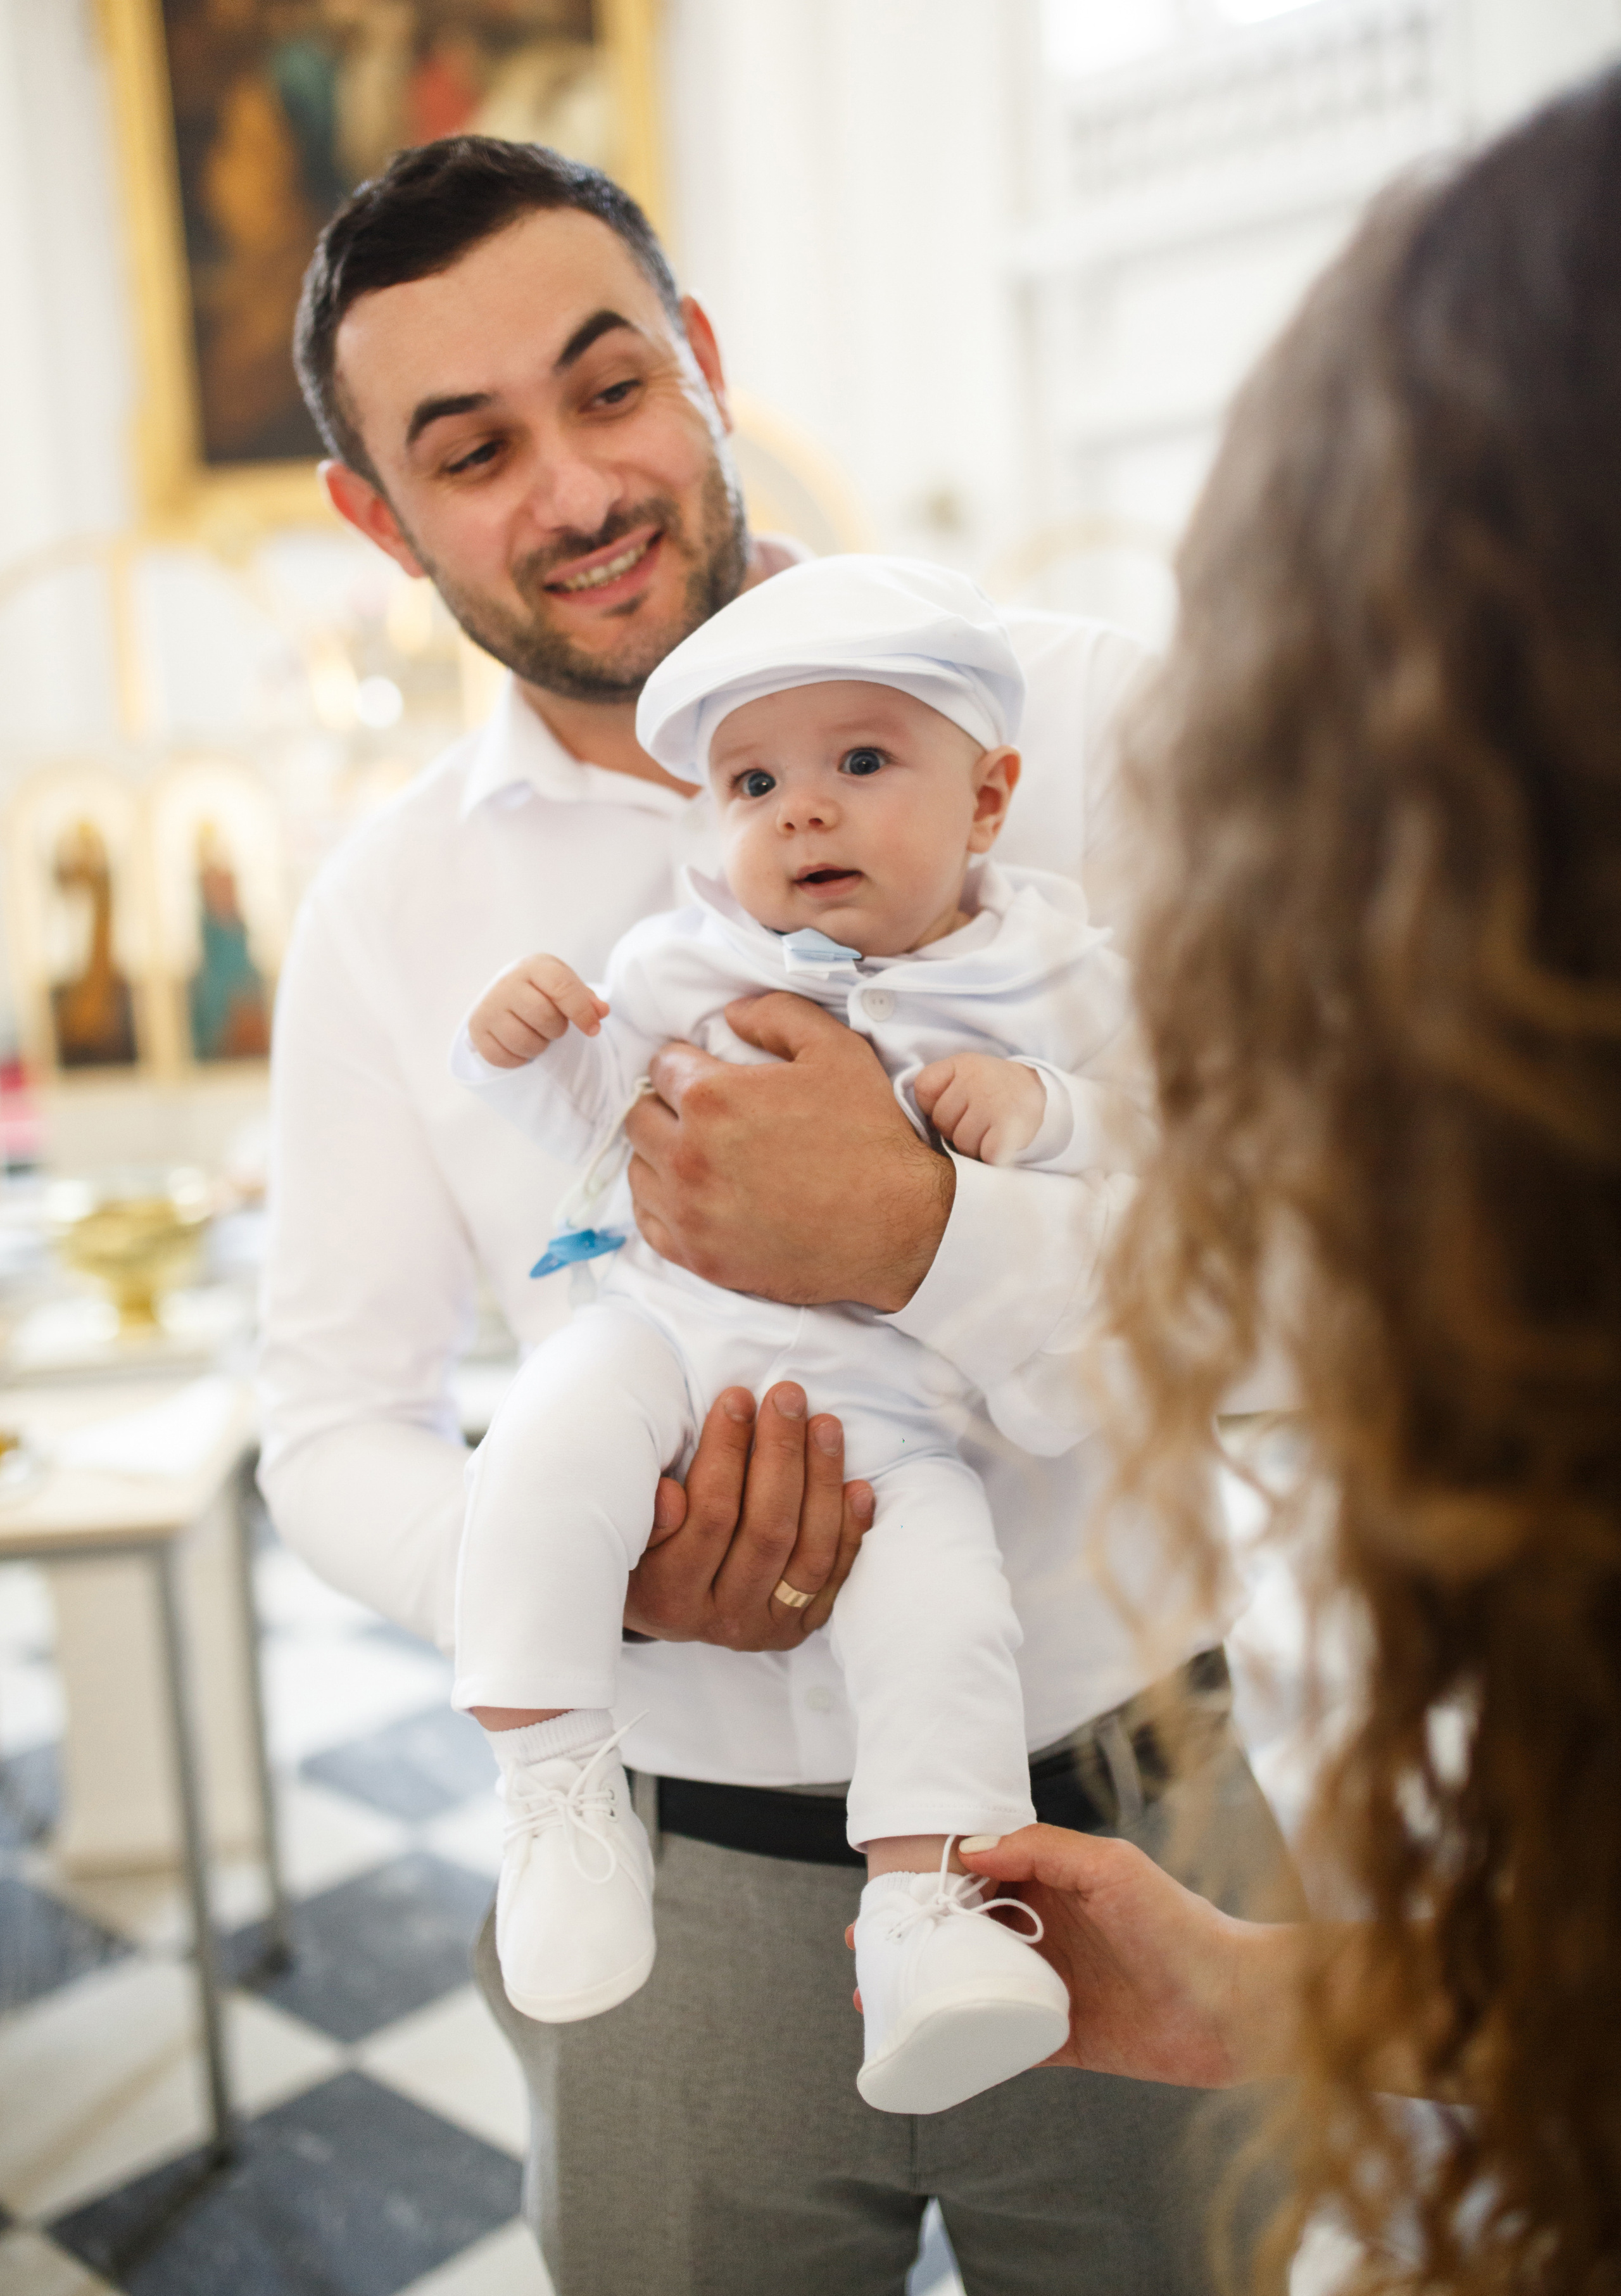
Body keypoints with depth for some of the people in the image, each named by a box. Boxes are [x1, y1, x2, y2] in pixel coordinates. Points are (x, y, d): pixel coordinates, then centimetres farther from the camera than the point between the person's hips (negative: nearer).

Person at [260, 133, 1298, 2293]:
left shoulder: (1075, 715, -9)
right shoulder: (383, 916, -2)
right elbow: (337, 1425, 2)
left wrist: (930, 1235, -30)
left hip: (1135, 1815, -1)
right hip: (693, 1885, 2)